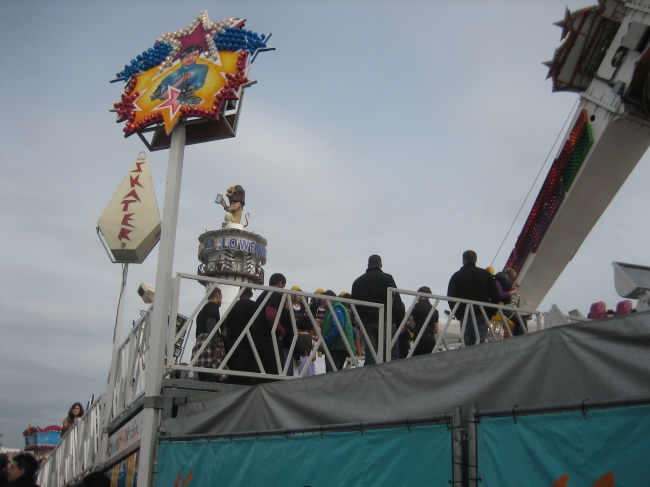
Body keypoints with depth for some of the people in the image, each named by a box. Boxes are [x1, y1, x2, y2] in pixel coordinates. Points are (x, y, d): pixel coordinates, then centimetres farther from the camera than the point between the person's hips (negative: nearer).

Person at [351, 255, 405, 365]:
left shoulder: (357, 282, 15)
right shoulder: (387, 278, 3)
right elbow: (396, 301, -2)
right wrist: (401, 320, 2)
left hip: (367, 322, 3)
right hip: (386, 321, -3)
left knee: (370, 358, 1)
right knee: (392, 356, -3)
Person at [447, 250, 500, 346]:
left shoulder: (457, 276, 5)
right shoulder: (485, 274, 10)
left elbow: (451, 297, -1)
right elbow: (495, 295, 7)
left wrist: (457, 314, 6)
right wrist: (490, 312, 11)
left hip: (465, 316, -1)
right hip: (482, 315, 1)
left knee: (467, 344, 1)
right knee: (480, 343, -1)